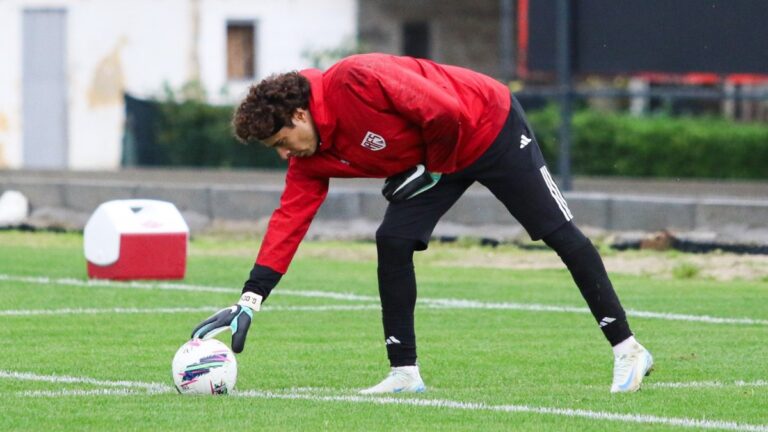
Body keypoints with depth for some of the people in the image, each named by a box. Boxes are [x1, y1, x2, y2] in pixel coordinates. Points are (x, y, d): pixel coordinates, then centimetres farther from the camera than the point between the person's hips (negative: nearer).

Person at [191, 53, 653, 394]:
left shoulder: (355, 82, -33)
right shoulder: (311, 159, -8)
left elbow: (446, 113, -33)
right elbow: (288, 221, -11)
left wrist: (434, 170, -17)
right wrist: (249, 301, -19)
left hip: (490, 127, -7)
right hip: (429, 159, 8)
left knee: (558, 232, -2)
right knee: (393, 242, -8)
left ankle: (628, 350, 4)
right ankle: (405, 372, -2)